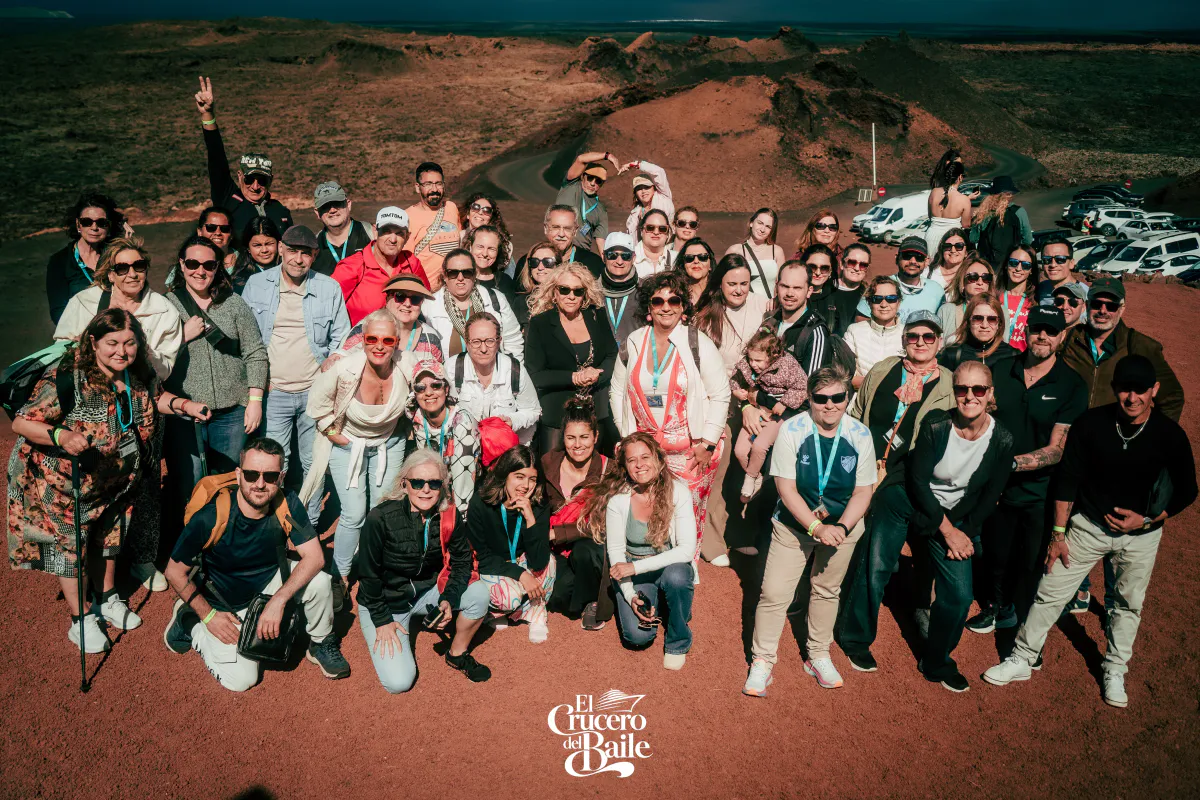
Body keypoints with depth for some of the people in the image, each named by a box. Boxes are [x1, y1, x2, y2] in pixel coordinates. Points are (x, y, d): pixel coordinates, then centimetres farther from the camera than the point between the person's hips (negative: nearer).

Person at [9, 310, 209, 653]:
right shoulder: (67, 379, -30)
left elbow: (155, 397, 10)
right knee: (70, 544, 9)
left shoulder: (139, 373, -11)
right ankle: (81, 620, 26)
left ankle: (107, 598, 45)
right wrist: (62, 436, -44)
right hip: (63, 481, -6)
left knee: (109, 536, 22)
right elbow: (22, 423, -26)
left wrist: (183, 404, -10)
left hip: (115, 480, 6)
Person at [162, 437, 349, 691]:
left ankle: (321, 644, 5)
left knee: (319, 581, -24)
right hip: (226, 603, -3)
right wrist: (208, 615, -15)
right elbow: (175, 572, -17)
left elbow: (314, 557, -22)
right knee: (241, 679, -10)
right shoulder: (210, 518, -30)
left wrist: (278, 600, -31)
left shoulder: (287, 505, -21)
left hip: (270, 582, 3)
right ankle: (189, 622, 14)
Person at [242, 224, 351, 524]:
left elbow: (341, 337, 10)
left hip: (315, 390, 1)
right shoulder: (257, 284, 4)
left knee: (314, 464, 8)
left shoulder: (330, 288, 4)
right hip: (273, 391, -1)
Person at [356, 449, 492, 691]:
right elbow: (368, 573, -16)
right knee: (399, 683, -16)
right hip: (384, 601, -4)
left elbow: (462, 561, -3)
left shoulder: (449, 516, -13)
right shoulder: (381, 518, -25)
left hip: (427, 591, 4)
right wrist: (382, 620, -14)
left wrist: (448, 600, -19)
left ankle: (457, 655, 4)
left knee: (479, 592, -22)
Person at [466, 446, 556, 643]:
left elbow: (538, 563, -25)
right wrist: (520, 574, -26)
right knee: (512, 597, -32)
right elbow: (482, 557, -15)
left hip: (519, 563, 3)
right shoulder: (479, 505, -22)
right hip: (487, 570, -3)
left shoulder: (539, 507, -17)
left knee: (548, 562, -29)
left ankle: (535, 613, -7)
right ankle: (495, 606, 3)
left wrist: (530, 518, -36)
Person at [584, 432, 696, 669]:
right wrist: (631, 596, -16)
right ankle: (652, 605, 16)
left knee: (676, 576, -36)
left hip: (671, 566, -1)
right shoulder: (617, 499, -12)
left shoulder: (678, 492, -16)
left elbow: (687, 549, -20)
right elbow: (615, 550, -5)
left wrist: (636, 566, -25)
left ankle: (677, 643, -8)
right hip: (633, 577, 1)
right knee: (637, 635, -21)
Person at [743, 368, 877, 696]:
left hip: (842, 525, 2)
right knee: (774, 593, -5)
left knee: (827, 592, 16)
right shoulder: (792, 430, -17)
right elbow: (786, 488, -17)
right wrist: (816, 527, -24)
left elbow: (863, 491, -7)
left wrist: (840, 527, -22)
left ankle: (818, 655, 36)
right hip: (793, 525, -2)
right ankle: (762, 660, 14)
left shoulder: (860, 435, -11)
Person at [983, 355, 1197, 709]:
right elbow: (1067, 480, -6)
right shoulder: (1091, 423, -14)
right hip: (1089, 525, 0)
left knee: (1129, 604, 15)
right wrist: (1058, 532, -7)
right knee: (1050, 593, 1)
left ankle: (1114, 671, 35)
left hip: (1141, 534, 1)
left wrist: (1148, 520, -14)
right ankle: (1022, 660, 16)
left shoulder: (1170, 435, -14)